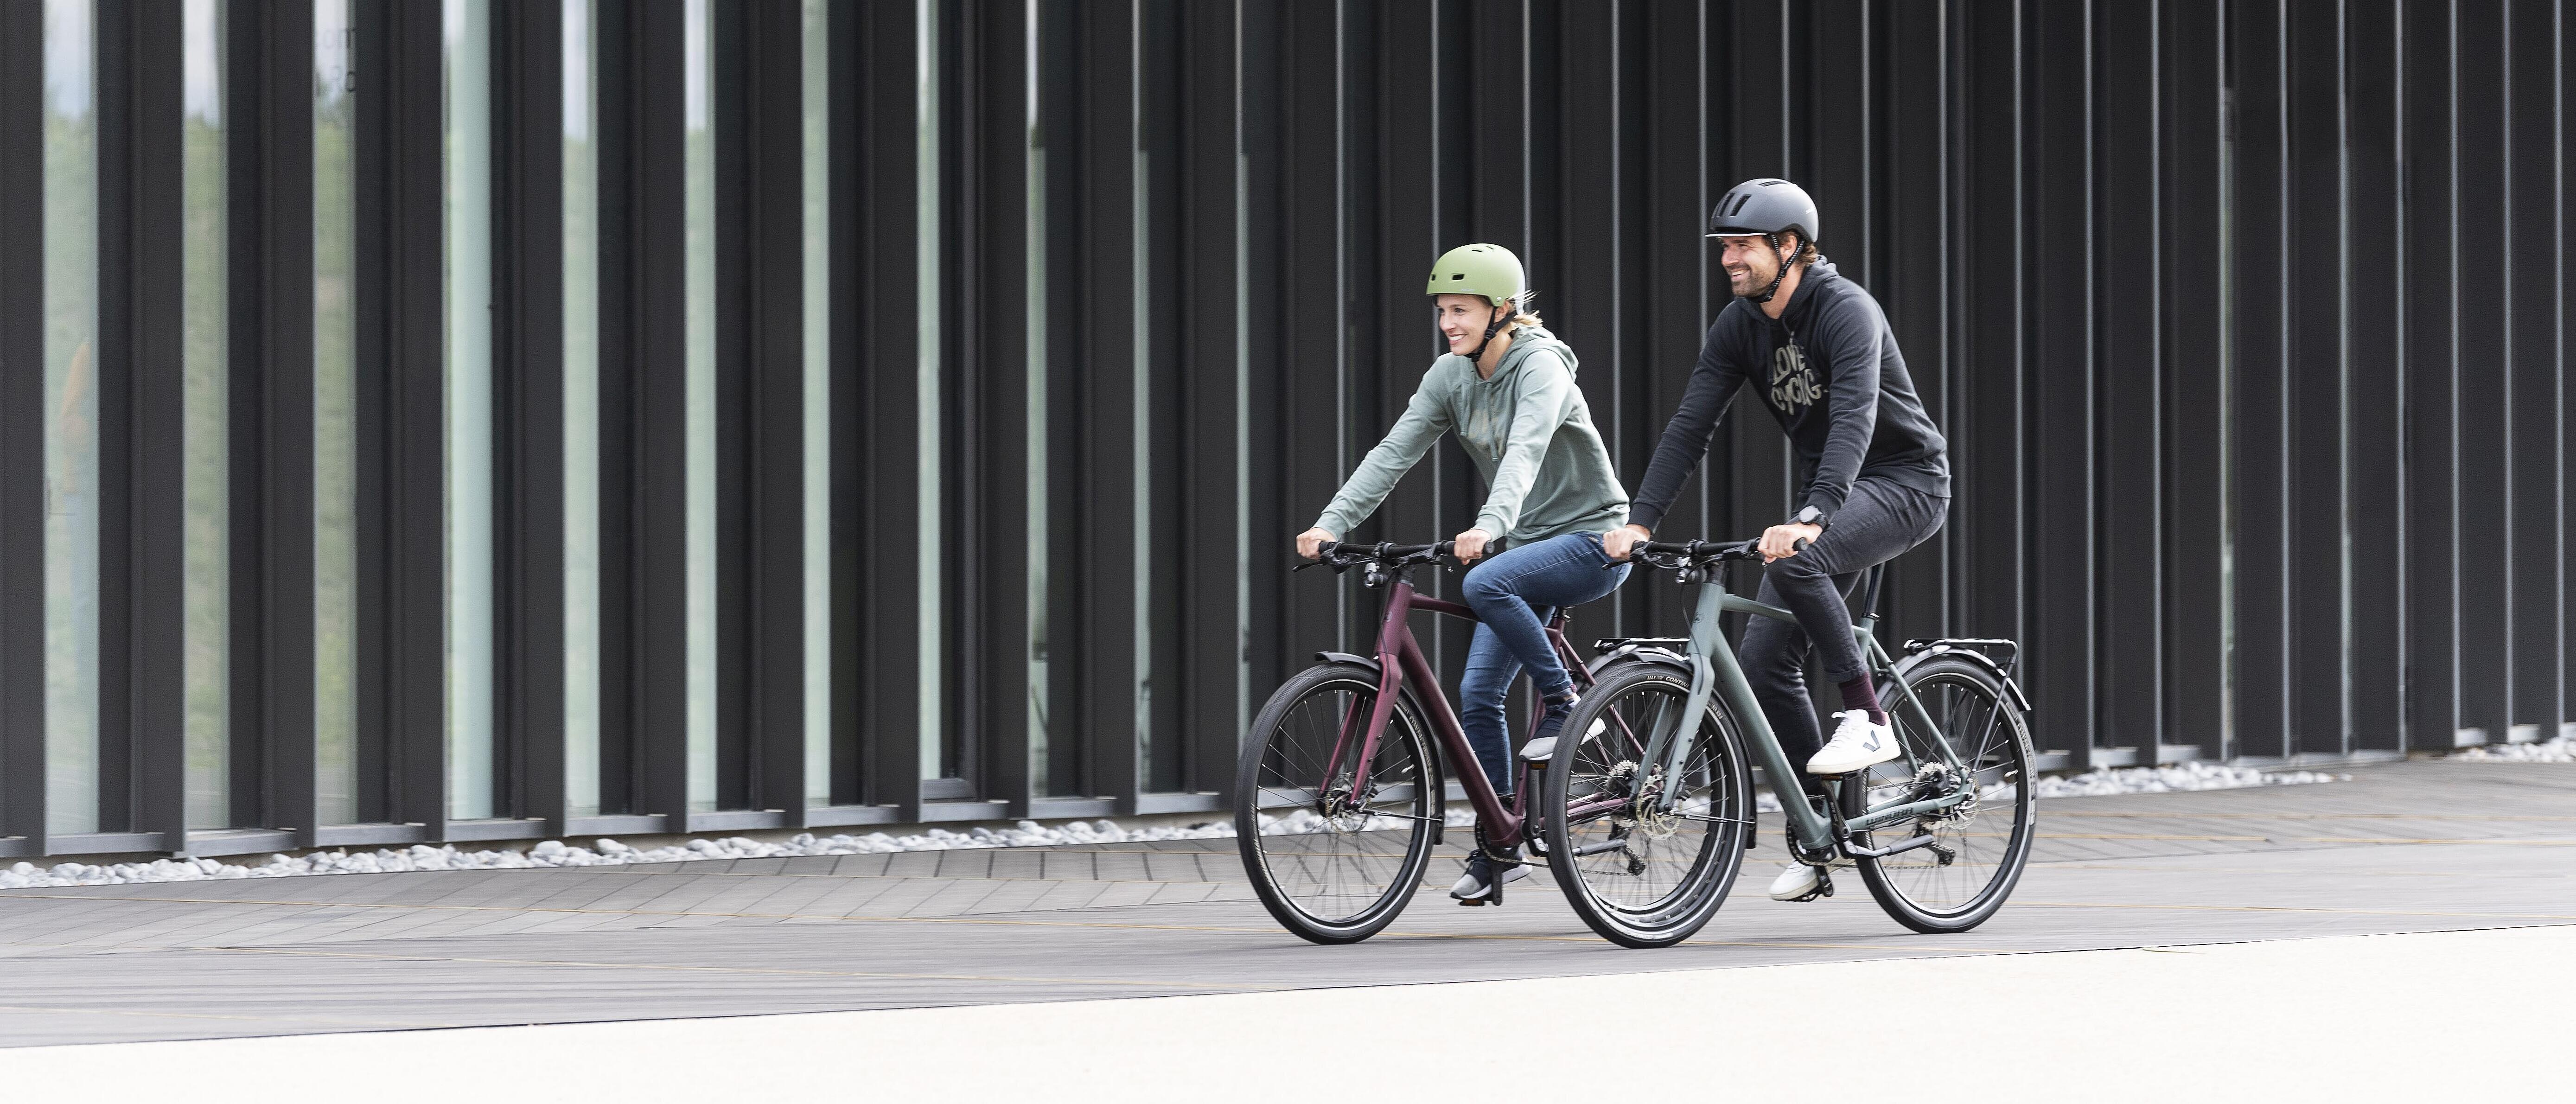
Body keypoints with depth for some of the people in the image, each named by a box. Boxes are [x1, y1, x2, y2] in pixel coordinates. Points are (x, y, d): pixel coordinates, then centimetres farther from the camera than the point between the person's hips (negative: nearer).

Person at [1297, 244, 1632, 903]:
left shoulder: (1541, 368, -19)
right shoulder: (1451, 377, 1)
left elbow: (1525, 453, -36)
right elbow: (1394, 453, -7)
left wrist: (1489, 526, -53)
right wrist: (1331, 523, -20)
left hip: (1592, 537, -8)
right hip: (1530, 545, 8)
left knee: (1484, 584, -34)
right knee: (1477, 694, -1)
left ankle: (1563, 700, -16)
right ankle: (1499, 849, 8)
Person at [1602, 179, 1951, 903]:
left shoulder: (1846, 311, -23)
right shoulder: (1739, 326, -2)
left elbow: (1855, 419, -37)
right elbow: (1690, 425, -6)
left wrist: (1810, 521, -50)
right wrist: (1640, 521, -19)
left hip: (1905, 480, -8)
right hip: (1831, 494, 8)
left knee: (1794, 562, -36)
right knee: (1763, 660, -3)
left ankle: (1867, 719, -22)